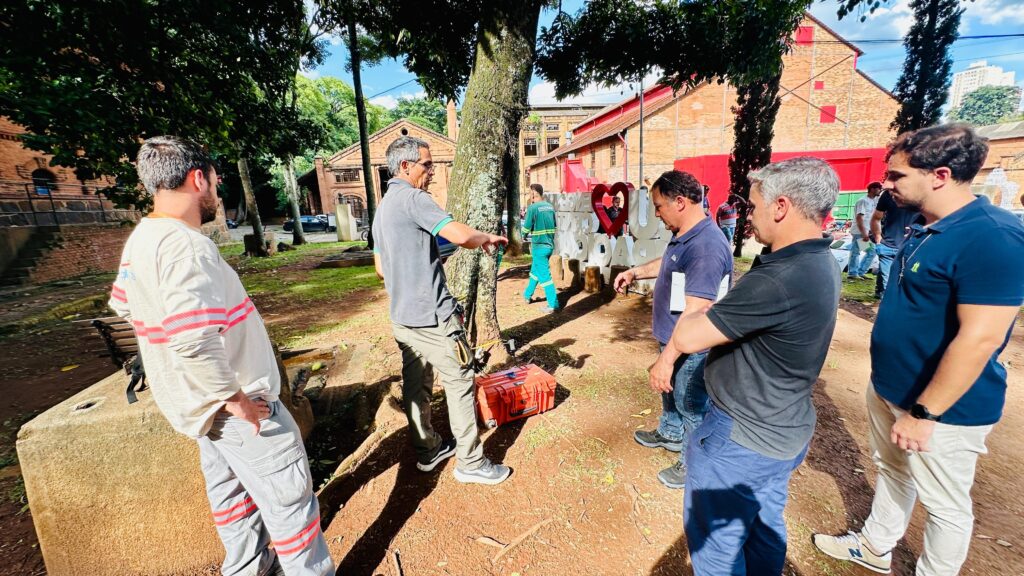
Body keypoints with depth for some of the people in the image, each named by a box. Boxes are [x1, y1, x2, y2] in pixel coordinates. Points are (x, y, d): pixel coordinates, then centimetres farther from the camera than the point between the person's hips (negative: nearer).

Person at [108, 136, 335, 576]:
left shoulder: (140, 239, 5)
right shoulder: (184, 245, -26)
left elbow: (122, 303, 22)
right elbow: (194, 342, -35)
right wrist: (235, 397, -24)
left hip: (200, 401, 10)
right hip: (233, 405, -10)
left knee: (231, 489, 24)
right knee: (289, 495, 5)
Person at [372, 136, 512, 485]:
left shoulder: (382, 208, 17)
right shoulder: (412, 198, -14)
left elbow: (381, 269, 21)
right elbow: (461, 235, -27)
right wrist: (489, 239, -8)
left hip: (401, 316, 10)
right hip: (431, 316, -10)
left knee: (416, 385, 17)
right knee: (460, 384, 1)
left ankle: (428, 450, 33)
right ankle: (470, 462, 13)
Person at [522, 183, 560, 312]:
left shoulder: (533, 208, -14)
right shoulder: (550, 206, 7)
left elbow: (526, 228, -10)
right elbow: (555, 226, 13)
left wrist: (523, 235, 11)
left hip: (539, 246, -8)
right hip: (550, 245, 8)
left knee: (544, 274, -3)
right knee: (535, 270, 23)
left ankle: (553, 304, -2)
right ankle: (527, 295, 38)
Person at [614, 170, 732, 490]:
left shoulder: (706, 247, -31)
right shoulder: (683, 237, 1)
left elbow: (696, 315, -34)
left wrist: (667, 359, -32)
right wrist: (635, 271, 19)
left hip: (693, 350, -10)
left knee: (692, 407, 12)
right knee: (670, 390, 29)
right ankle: (670, 433, 55)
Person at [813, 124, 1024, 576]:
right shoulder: (925, 230, 4)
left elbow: (980, 339, -27)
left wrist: (924, 413, -23)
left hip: (943, 408, -8)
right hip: (888, 389, 9)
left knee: (945, 505, 13)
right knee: (892, 472, 25)